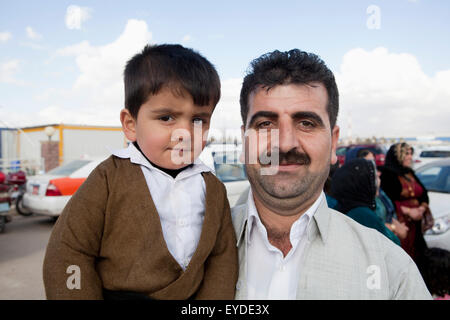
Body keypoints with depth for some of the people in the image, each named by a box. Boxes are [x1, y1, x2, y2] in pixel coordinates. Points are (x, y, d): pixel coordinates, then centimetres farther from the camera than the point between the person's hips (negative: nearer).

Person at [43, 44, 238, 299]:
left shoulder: (213, 188, 2)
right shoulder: (109, 179, -9)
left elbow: (223, 256, 4)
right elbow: (68, 255, -7)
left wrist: (214, 297, -7)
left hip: (189, 297, 3)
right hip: (119, 294, -2)